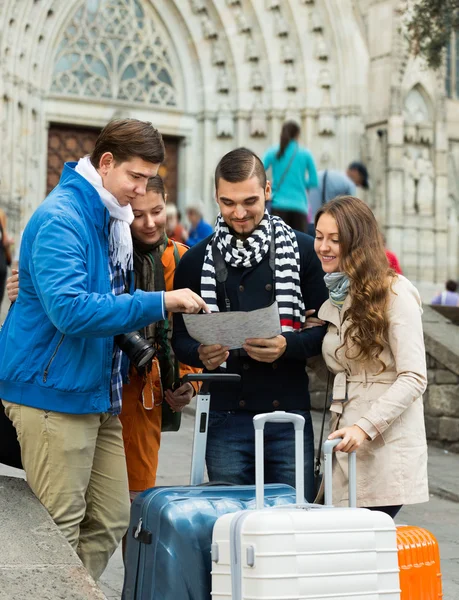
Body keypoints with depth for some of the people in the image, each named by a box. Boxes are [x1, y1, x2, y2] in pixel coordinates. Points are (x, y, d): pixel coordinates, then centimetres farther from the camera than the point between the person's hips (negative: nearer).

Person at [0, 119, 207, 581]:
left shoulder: (111, 220, 14)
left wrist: (134, 326, 10)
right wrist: (157, 303, -25)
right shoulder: (60, 218, -15)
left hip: (98, 392, 9)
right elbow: (69, 308, -27)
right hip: (53, 391, -9)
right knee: (59, 530, -2)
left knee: (110, 521, 11)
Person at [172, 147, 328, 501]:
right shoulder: (197, 260, 6)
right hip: (226, 417, 1)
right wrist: (201, 354, -13)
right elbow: (180, 337, 9)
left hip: (290, 416, 0)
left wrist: (287, 345, -15)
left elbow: (326, 329, 4)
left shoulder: (302, 250, 4)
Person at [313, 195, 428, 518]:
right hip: (346, 445, 6)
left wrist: (365, 426, -20)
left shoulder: (394, 292, -6)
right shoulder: (334, 299, 16)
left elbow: (414, 378, -12)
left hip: (387, 451, -6)